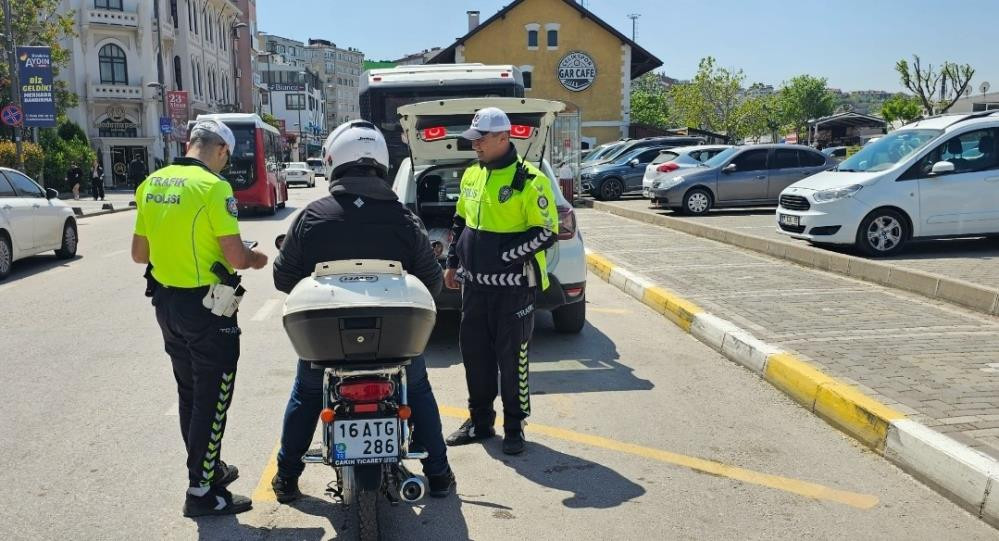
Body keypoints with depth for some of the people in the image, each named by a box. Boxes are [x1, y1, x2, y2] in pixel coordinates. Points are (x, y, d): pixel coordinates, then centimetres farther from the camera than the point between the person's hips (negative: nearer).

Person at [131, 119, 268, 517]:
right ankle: (201, 492, 10)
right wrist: (257, 258, 1)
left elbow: (139, 253, 10)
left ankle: (208, 468, 34)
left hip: (166, 303, 8)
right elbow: (235, 257, -20)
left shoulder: (151, 184, 5)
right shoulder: (213, 187, -17)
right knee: (212, 399, 3)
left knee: (189, 394, 19)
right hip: (206, 307, -8)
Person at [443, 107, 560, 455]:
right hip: (474, 283, 7)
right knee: (474, 352, 13)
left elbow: (547, 232, -15)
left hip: (512, 286, -7)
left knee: (512, 358, 2)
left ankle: (514, 427, 17)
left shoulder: (529, 180, -12)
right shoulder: (471, 175, 10)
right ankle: (480, 421, 28)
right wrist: (453, 263, 16)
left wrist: (506, 255, -18)